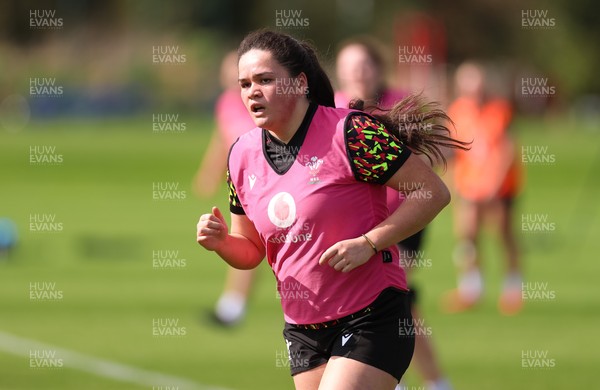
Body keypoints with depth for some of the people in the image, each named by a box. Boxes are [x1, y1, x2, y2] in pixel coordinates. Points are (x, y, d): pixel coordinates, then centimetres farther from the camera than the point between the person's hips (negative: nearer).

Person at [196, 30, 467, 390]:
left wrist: (368, 243, -21)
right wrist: (222, 242, -6)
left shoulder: (350, 133, -14)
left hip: (371, 320, -7)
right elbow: (252, 251, 17)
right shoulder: (242, 156, 6)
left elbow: (434, 193, -13)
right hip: (302, 329, 7)